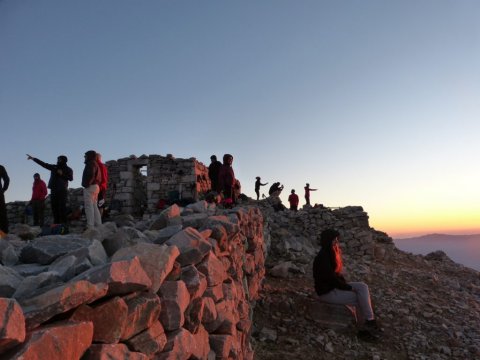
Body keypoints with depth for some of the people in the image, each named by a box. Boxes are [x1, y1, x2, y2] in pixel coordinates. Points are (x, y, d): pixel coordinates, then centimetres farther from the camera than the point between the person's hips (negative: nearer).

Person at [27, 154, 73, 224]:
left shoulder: (68, 170, 4)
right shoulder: (54, 167, 15)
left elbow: (71, 178, -10)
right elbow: (43, 164, 16)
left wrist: (62, 174, -15)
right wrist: (33, 158, 15)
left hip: (62, 190, -5)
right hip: (54, 190, 5)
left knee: (62, 207, -10)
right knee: (54, 207, 4)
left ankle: (63, 223, -10)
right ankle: (56, 222, 8)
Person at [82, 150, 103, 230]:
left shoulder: (91, 164, -4)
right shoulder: (96, 164, 25)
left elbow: (91, 175, -19)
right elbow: (99, 178, 24)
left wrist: (87, 184, -17)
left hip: (90, 187, -10)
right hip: (96, 186, 10)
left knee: (89, 206, -12)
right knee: (94, 206, 10)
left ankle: (90, 226, -17)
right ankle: (98, 225, 8)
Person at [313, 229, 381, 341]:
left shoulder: (332, 253, 5)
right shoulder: (323, 257, -24)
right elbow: (331, 279, -23)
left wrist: (346, 284, 0)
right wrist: (349, 288, -13)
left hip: (336, 286, 9)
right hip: (327, 292, -9)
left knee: (363, 287, -5)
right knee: (359, 299, -10)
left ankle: (369, 321, -5)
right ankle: (365, 328, 7)